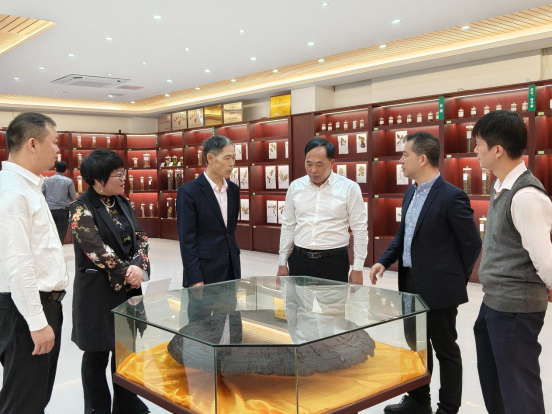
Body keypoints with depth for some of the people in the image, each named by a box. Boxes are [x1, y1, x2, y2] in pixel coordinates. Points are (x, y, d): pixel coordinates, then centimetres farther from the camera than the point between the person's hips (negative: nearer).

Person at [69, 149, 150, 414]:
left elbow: (140, 237, 4)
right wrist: (126, 272, -15)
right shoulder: (81, 208, -11)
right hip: (97, 290, -6)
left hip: (129, 286, 6)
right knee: (98, 353, 7)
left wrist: (138, 267, -14)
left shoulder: (122, 202, 8)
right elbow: (95, 248, -19)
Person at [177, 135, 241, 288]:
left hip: (231, 269, 6)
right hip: (204, 272, -6)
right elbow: (187, 240, -13)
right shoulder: (188, 191, -11)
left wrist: (234, 262, 16)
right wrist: (195, 280, -16)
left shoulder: (233, 189, 8)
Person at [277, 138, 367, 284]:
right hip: (299, 259, 3)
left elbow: (360, 230, -3)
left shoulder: (349, 188, -6)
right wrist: (282, 263, 10)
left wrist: (357, 268, -5)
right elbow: (288, 226, 10)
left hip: (334, 260, -3)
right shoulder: (295, 187, 4)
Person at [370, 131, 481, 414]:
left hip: (438, 287, -8)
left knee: (445, 349, 8)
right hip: (411, 284, 8)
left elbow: (472, 244, -13)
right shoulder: (411, 193, 8)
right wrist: (384, 261, 5)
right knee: (415, 343, 19)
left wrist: (456, 281, -5)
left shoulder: (451, 196, -18)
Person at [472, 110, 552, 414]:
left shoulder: (526, 195, -24)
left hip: (515, 306, -9)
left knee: (518, 387, 7)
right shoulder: (500, 187, 6)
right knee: (491, 377, 24)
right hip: (493, 302, 9)